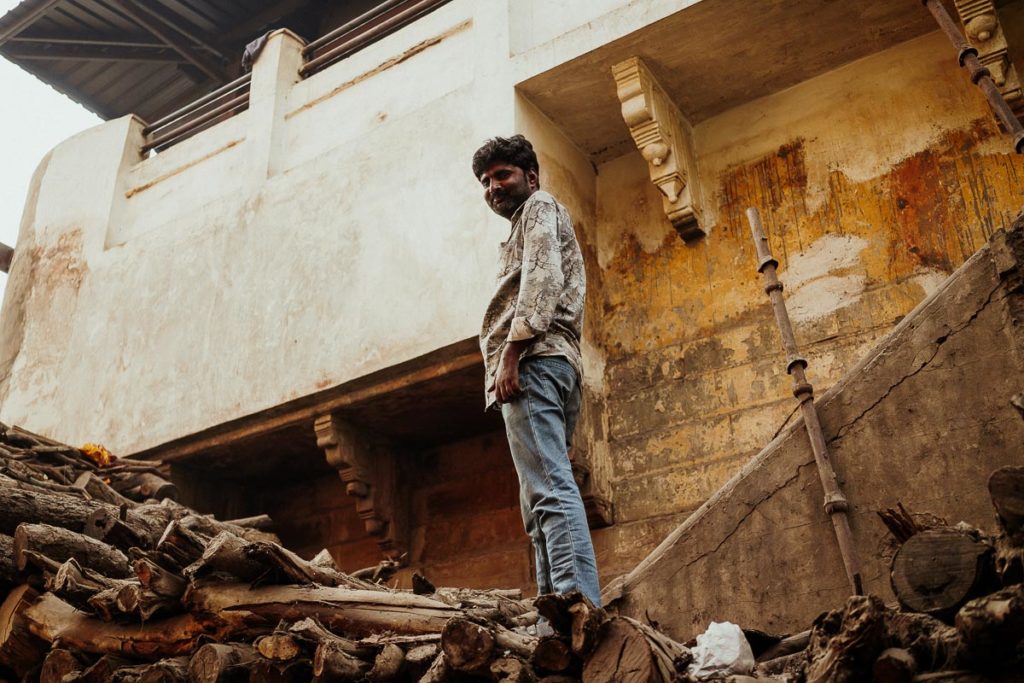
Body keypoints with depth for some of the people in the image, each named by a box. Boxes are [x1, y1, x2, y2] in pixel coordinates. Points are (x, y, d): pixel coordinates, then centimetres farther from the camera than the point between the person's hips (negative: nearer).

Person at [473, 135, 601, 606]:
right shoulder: (526, 230, 35)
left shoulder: (540, 207, 7)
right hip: (557, 368, 11)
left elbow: (542, 279, -11)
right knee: (541, 497, 5)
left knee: (549, 488, -21)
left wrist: (511, 353, -20)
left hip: (533, 360, -11)